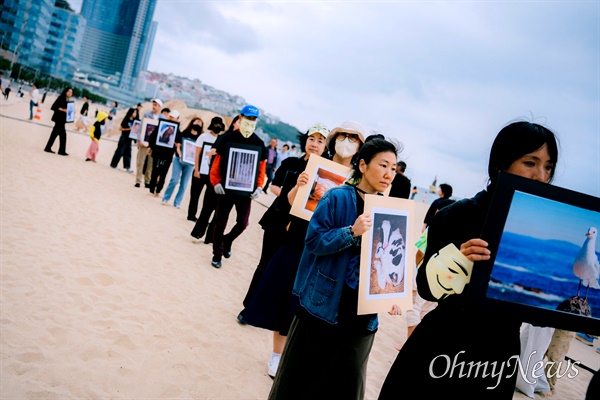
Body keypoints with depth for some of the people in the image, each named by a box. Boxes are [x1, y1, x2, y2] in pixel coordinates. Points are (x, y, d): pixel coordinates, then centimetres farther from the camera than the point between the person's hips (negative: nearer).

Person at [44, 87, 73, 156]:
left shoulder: (67, 101, 15)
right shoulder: (60, 98, -8)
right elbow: (53, 107, -13)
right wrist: (62, 109, -20)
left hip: (62, 120, 8)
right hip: (58, 119, -8)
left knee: (55, 133, 10)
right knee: (63, 134, -9)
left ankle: (48, 148, 16)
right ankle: (62, 151, -4)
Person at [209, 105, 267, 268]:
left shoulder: (259, 144, -1)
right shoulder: (227, 139, -6)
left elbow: (261, 167, 5)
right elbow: (217, 162, -3)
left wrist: (259, 187, -5)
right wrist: (216, 182, -11)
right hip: (226, 189, -1)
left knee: (242, 223, 5)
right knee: (220, 223, 7)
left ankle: (227, 240, 36)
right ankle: (217, 254, 24)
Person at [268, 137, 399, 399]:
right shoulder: (337, 198, -8)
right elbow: (313, 241, -13)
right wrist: (352, 232, -26)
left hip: (363, 313, 4)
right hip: (324, 303, -4)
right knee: (303, 373, 11)